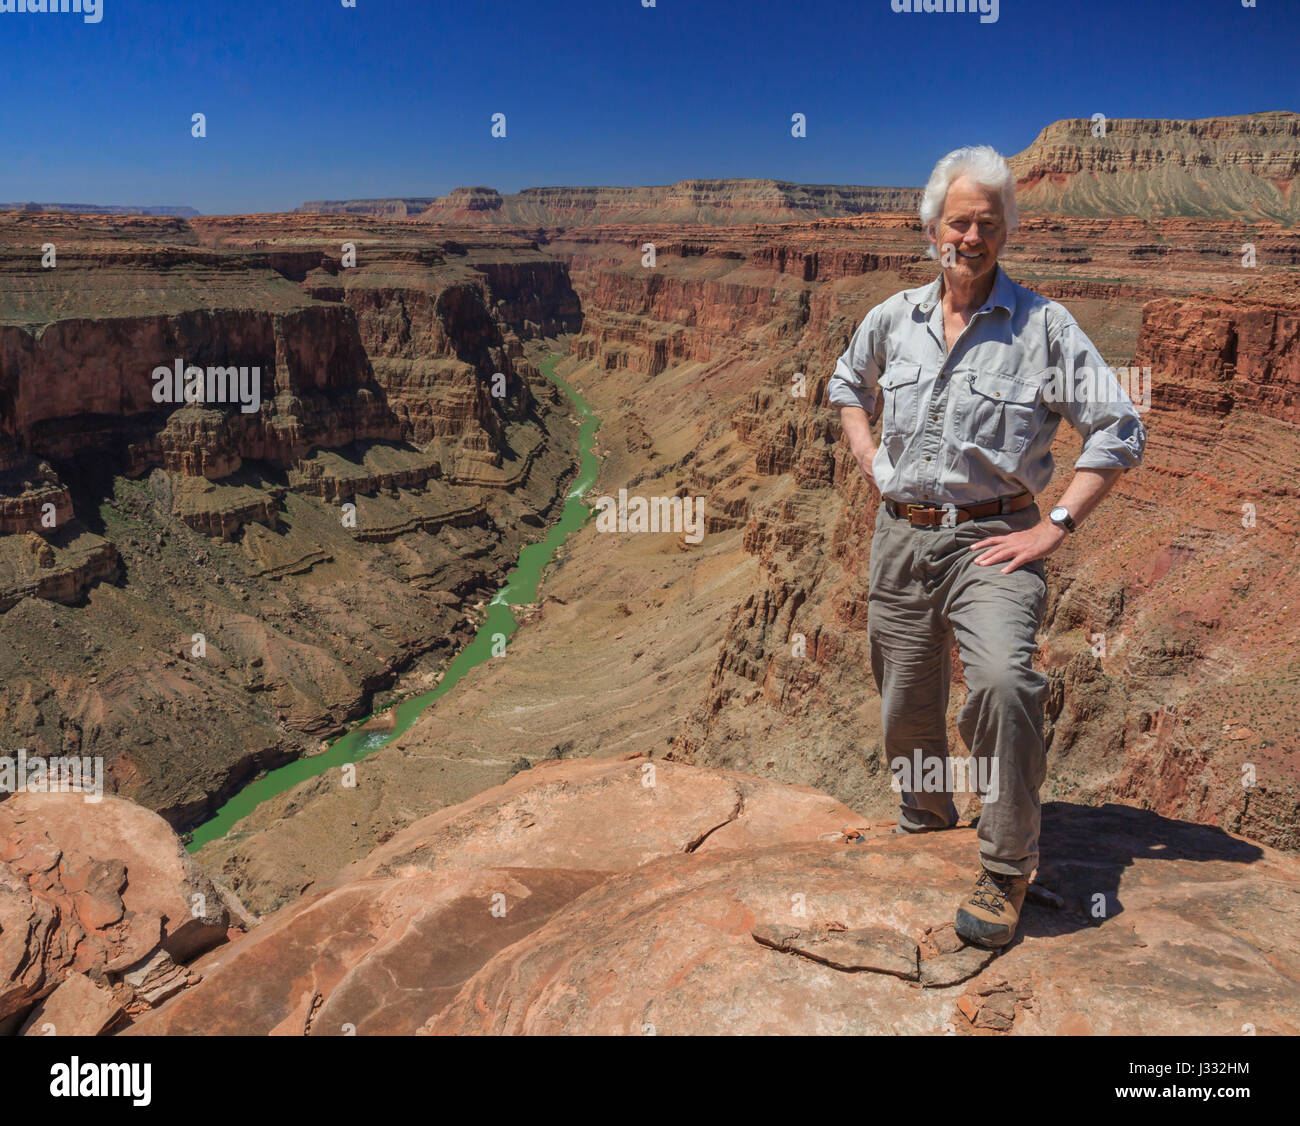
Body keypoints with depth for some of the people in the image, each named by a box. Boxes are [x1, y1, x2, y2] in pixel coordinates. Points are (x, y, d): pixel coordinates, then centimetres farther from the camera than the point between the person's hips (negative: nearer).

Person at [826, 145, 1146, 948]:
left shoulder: (1043, 324, -4)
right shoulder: (893, 318, 7)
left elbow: (1121, 431, -5)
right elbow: (847, 383, 27)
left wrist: (1055, 527, -11)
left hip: (992, 539, -4)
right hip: (901, 539, 4)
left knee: (1004, 679, -29)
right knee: (907, 708, 13)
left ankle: (1007, 867, -11)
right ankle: (925, 827, 41)